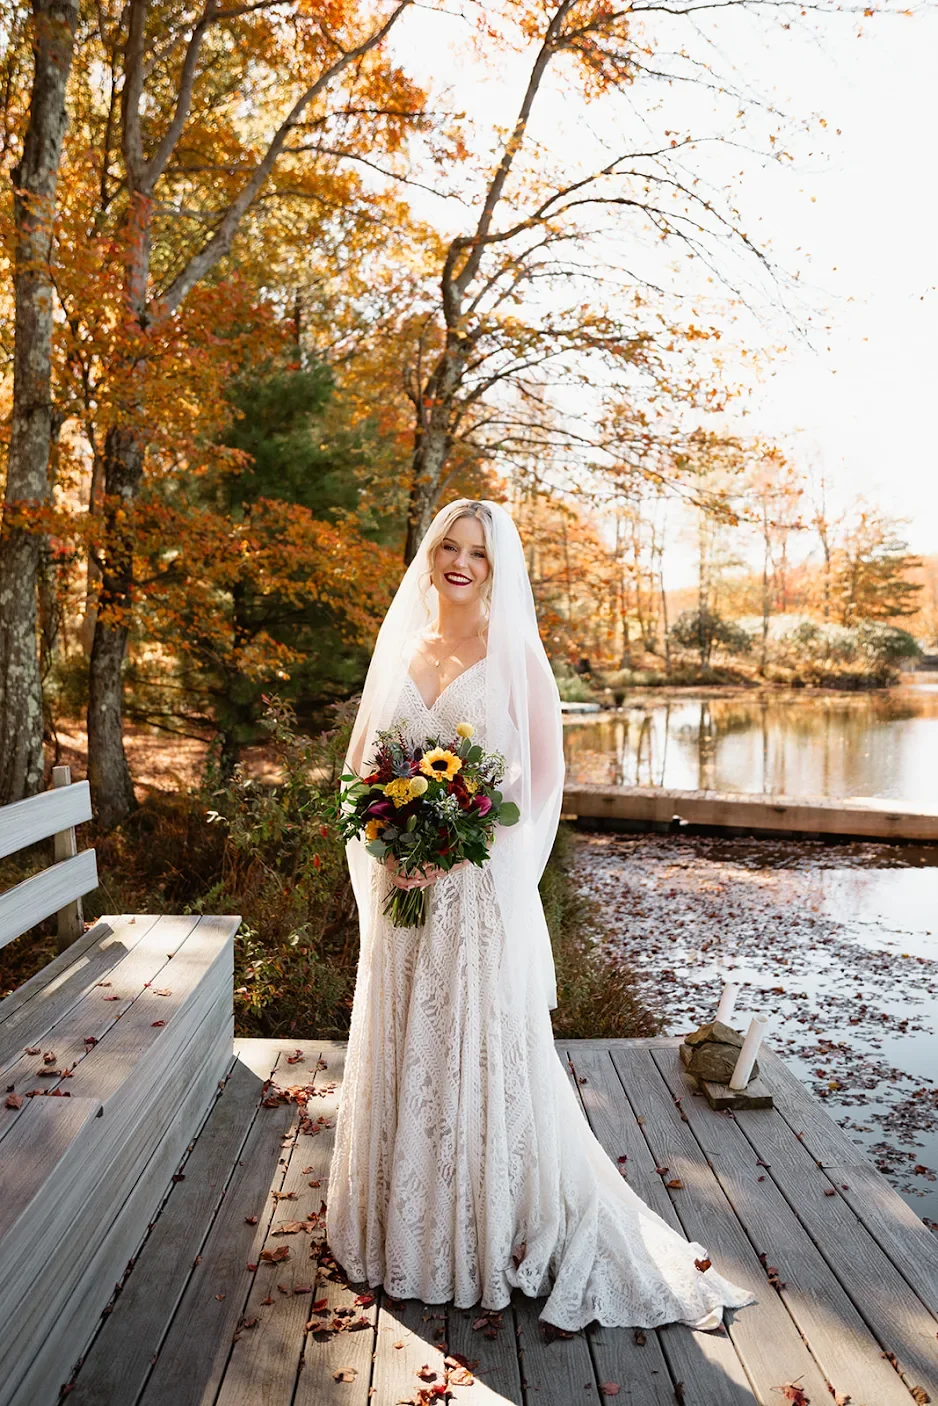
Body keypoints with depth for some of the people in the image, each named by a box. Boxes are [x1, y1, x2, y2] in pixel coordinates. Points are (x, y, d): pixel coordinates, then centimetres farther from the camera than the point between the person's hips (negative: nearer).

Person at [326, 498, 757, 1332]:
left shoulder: (515, 653, -3)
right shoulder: (398, 648, 8)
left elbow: (544, 775, -3)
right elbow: (360, 762, 12)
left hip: (482, 887, -4)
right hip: (398, 887, 4)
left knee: (488, 1052, 4)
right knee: (401, 1051, 13)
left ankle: (502, 1233, 25)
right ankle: (403, 1226, 33)